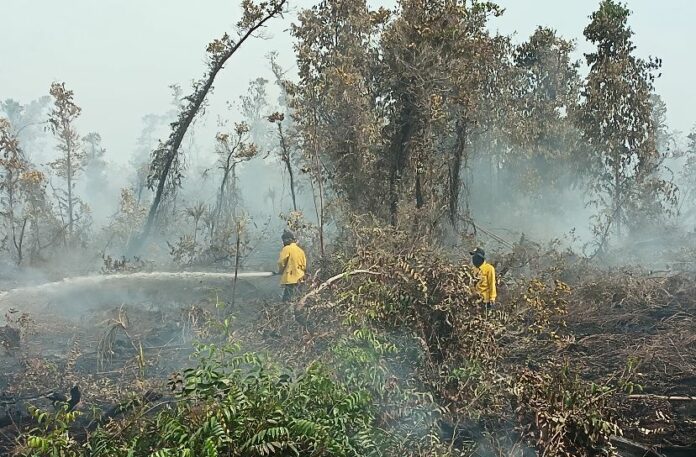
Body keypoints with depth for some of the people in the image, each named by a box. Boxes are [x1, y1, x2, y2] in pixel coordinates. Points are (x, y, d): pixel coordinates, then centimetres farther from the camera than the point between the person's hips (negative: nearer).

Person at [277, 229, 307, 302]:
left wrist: (280, 271, 7)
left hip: (289, 278, -7)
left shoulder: (286, 249, -10)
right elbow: (304, 266, 13)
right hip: (298, 279, 7)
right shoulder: (300, 250, 11)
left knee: (287, 300, -6)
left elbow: (281, 262, -11)